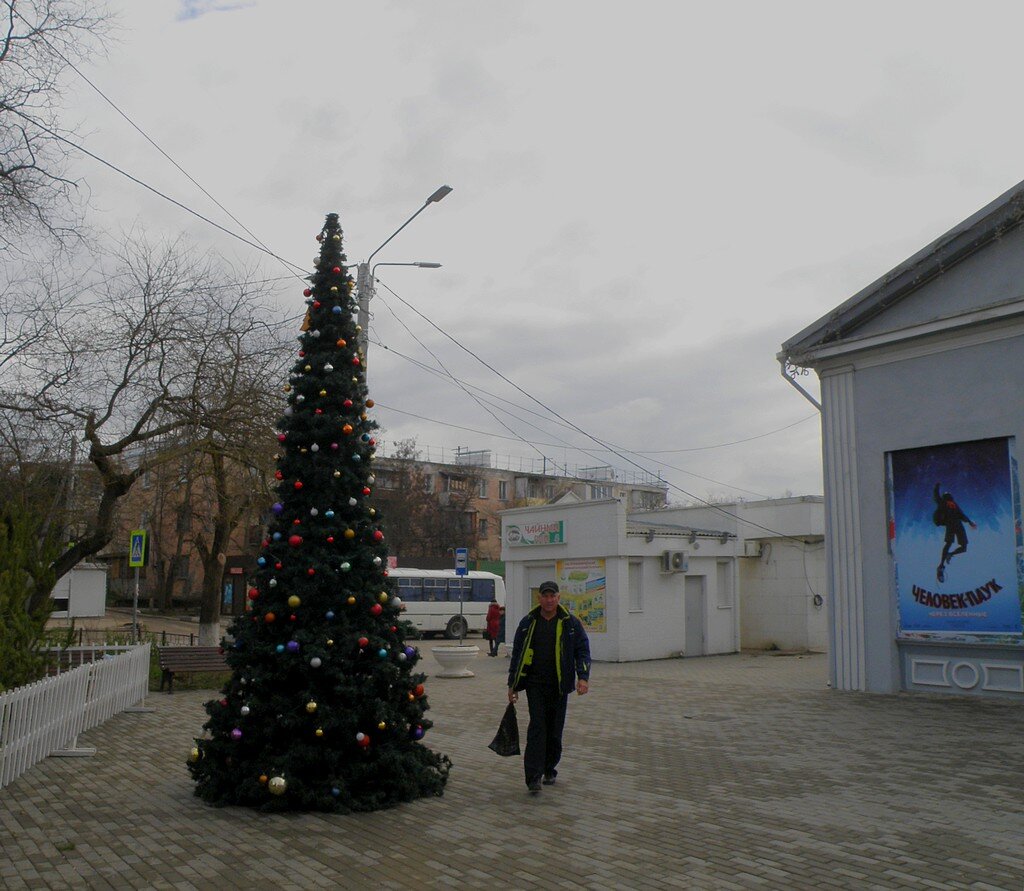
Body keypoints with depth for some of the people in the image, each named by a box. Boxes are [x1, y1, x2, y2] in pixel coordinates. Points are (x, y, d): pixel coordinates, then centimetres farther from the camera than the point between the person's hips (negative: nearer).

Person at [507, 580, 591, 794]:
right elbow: (517, 653, 11)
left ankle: (549, 770, 25)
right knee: (537, 727, -10)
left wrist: (583, 677, -11)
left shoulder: (570, 622, 2)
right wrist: (512, 684, 10)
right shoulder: (528, 622, 5)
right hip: (535, 683, -1)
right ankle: (533, 776, -12)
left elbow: (582, 650, 4)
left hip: (559, 685, 1)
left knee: (555, 730, 7)